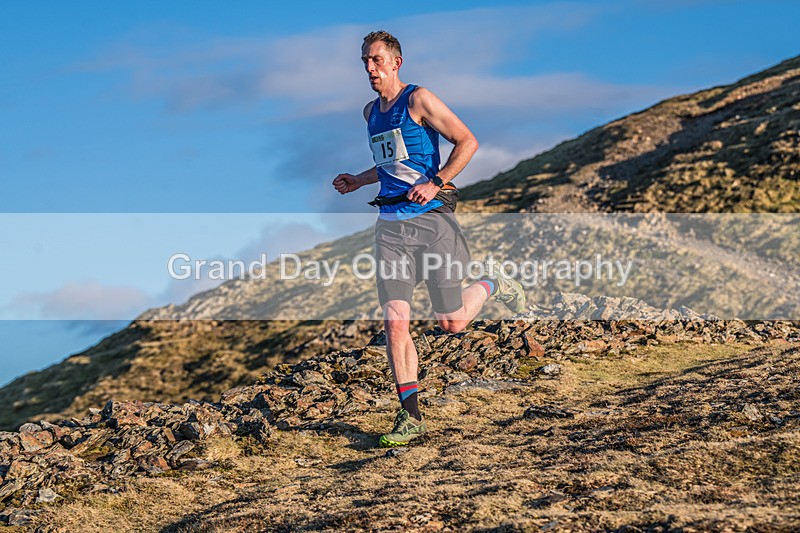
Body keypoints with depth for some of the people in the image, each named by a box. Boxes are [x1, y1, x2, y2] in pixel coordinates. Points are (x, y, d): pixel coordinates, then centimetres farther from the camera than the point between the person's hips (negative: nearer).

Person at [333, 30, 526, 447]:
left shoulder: (418, 99, -6)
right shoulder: (371, 112, 16)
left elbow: (467, 141, -9)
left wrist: (436, 183, -17)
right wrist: (357, 181, 17)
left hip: (431, 219, -5)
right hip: (391, 225, 6)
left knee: (452, 323, 1)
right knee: (395, 323, -6)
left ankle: (492, 284, 33)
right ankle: (410, 416, 1)